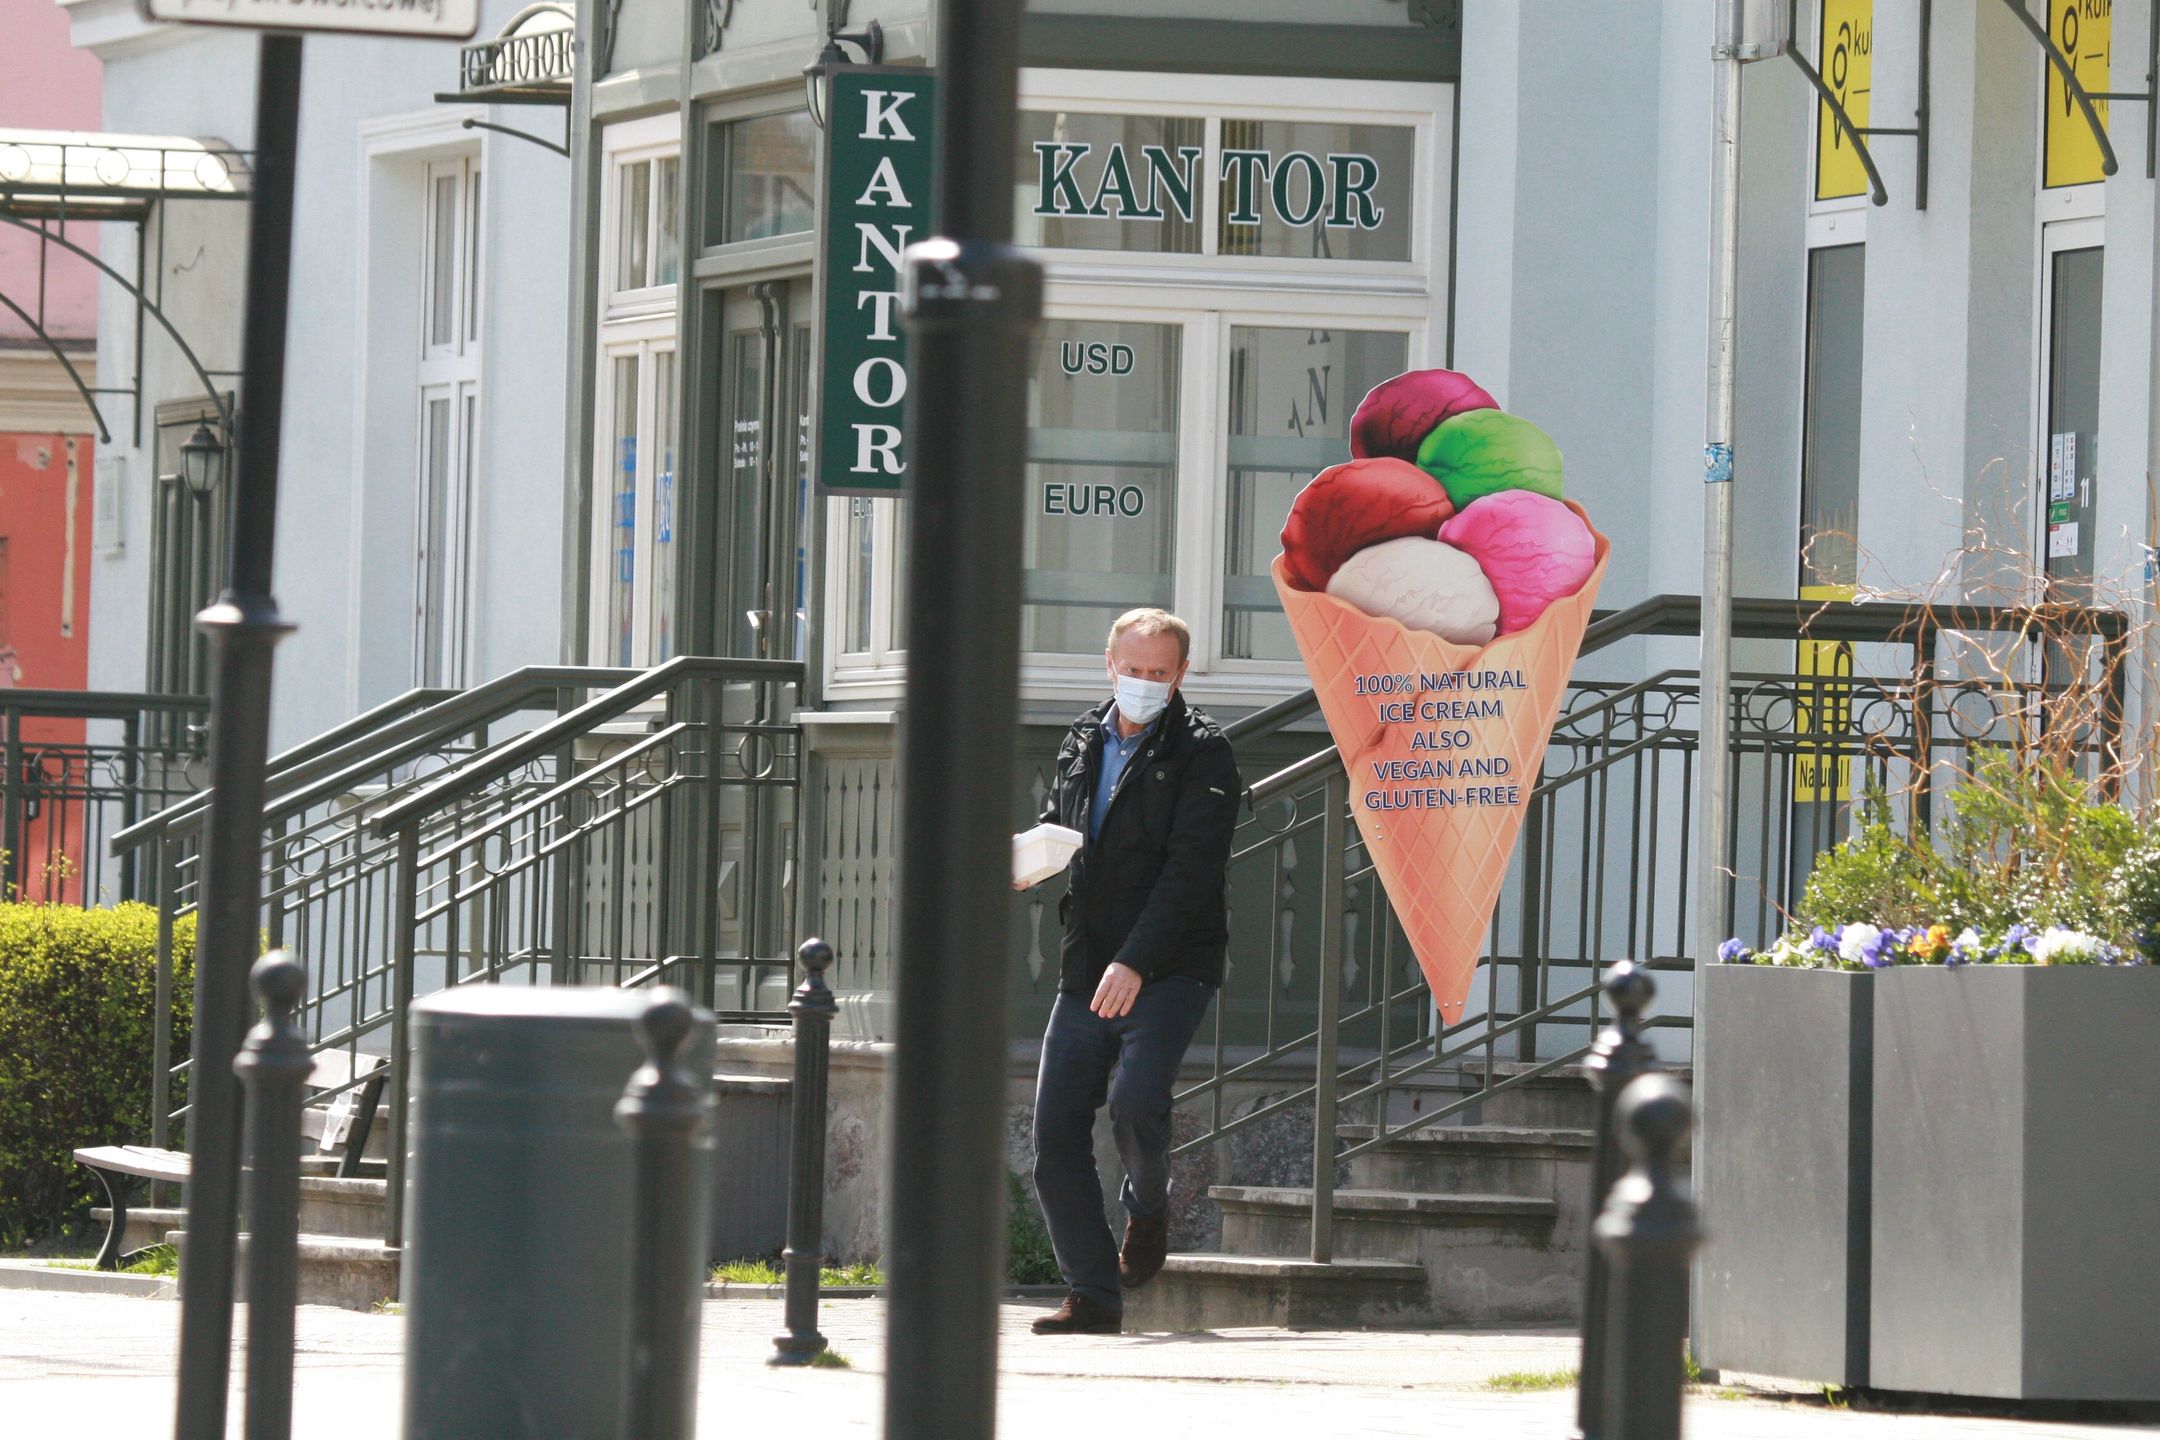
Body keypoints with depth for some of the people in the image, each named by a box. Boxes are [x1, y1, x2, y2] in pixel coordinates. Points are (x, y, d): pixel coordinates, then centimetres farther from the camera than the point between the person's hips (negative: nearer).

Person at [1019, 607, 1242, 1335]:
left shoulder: (1201, 754, -5)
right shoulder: (1082, 744, 15)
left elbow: (1190, 869, -13)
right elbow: (1058, 833, 28)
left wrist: (1135, 963, -22)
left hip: (1169, 969, -6)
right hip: (1087, 973, 6)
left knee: (1135, 1097, -26)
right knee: (1056, 1132, -2)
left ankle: (1148, 1208, 6)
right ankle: (1092, 1294, 6)